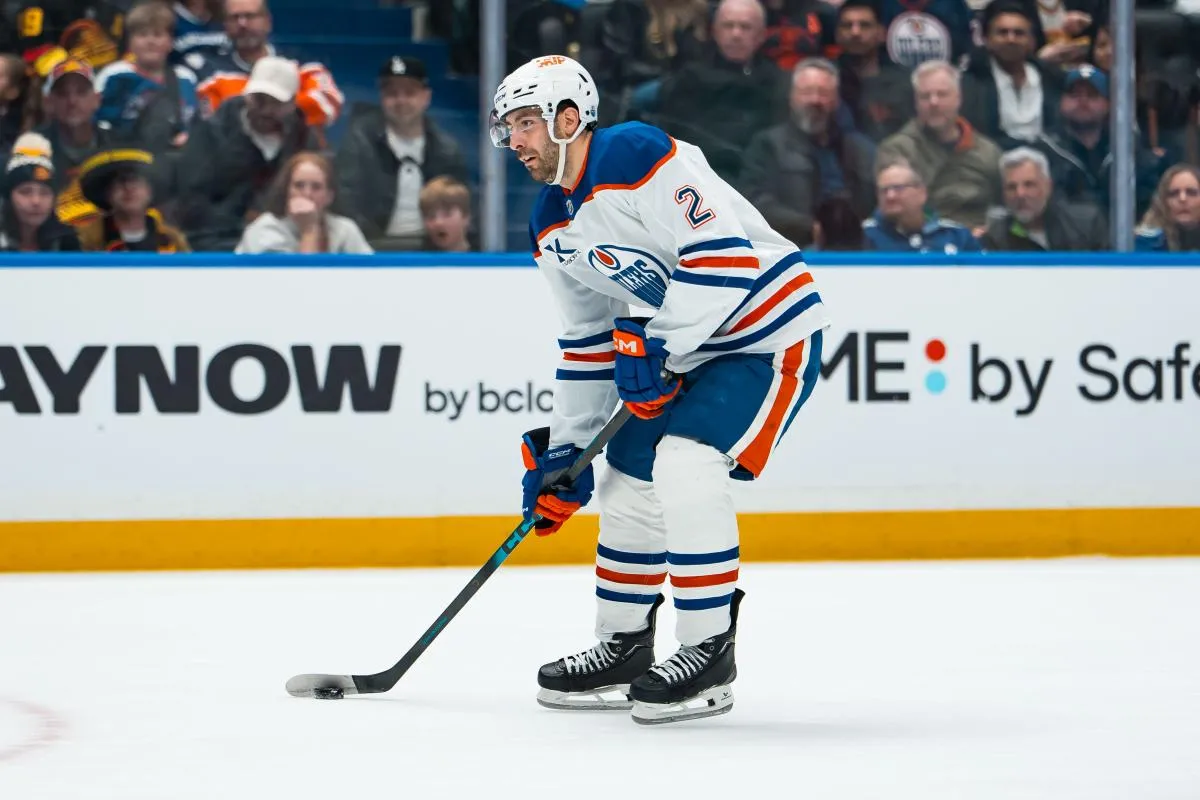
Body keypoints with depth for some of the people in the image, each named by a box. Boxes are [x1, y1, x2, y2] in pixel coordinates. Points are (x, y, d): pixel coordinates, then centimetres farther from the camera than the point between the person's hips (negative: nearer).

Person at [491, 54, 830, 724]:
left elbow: (725, 256, -29)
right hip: (686, 346, 10)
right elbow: (587, 343, 14)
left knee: (685, 462, -23)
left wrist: (656, 345, -27)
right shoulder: (554, 228, 6)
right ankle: (623, 650, 25)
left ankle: (710, 653, -15)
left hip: (770, 330, -10)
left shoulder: (639, 157, -23)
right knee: (629, 479, 9)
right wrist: (565, 447, 12)